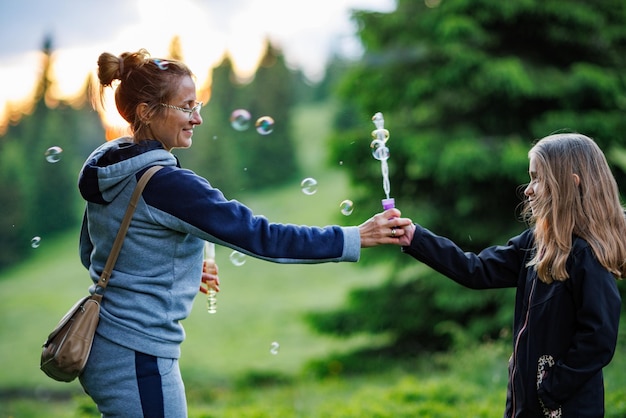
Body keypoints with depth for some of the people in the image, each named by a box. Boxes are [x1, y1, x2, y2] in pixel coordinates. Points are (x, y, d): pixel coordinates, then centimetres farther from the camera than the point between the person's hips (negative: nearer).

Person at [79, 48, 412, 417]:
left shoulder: (105, 171, 5)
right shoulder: (165, 184, -22)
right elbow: (258, 235, -24)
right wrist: (355, 238, -20)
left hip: (106, 346, 9)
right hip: (137, 359, -9)